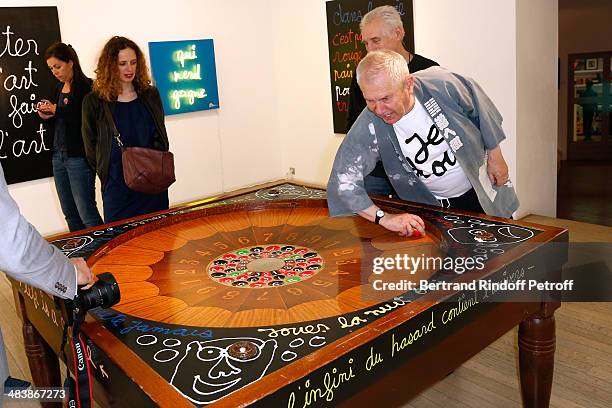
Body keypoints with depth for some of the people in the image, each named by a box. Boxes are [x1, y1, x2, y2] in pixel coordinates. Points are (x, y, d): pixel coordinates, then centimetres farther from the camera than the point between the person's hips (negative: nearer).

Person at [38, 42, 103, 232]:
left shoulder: (86, 86, -10)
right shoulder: (59, 88, 15)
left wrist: (57, 110, -16)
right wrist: (47, 115, 4)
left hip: (79, 157, -8)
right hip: (59, 155, 8)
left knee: (86, 212, -7)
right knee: (69, 212, 12)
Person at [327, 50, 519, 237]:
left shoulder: (440, 83, -26)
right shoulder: (368, 128, -28)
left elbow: (480, 107, -6)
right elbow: (343, 181, -30)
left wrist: (495, 155, 0)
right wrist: (383, 218, -40)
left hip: (485, 191, 1)